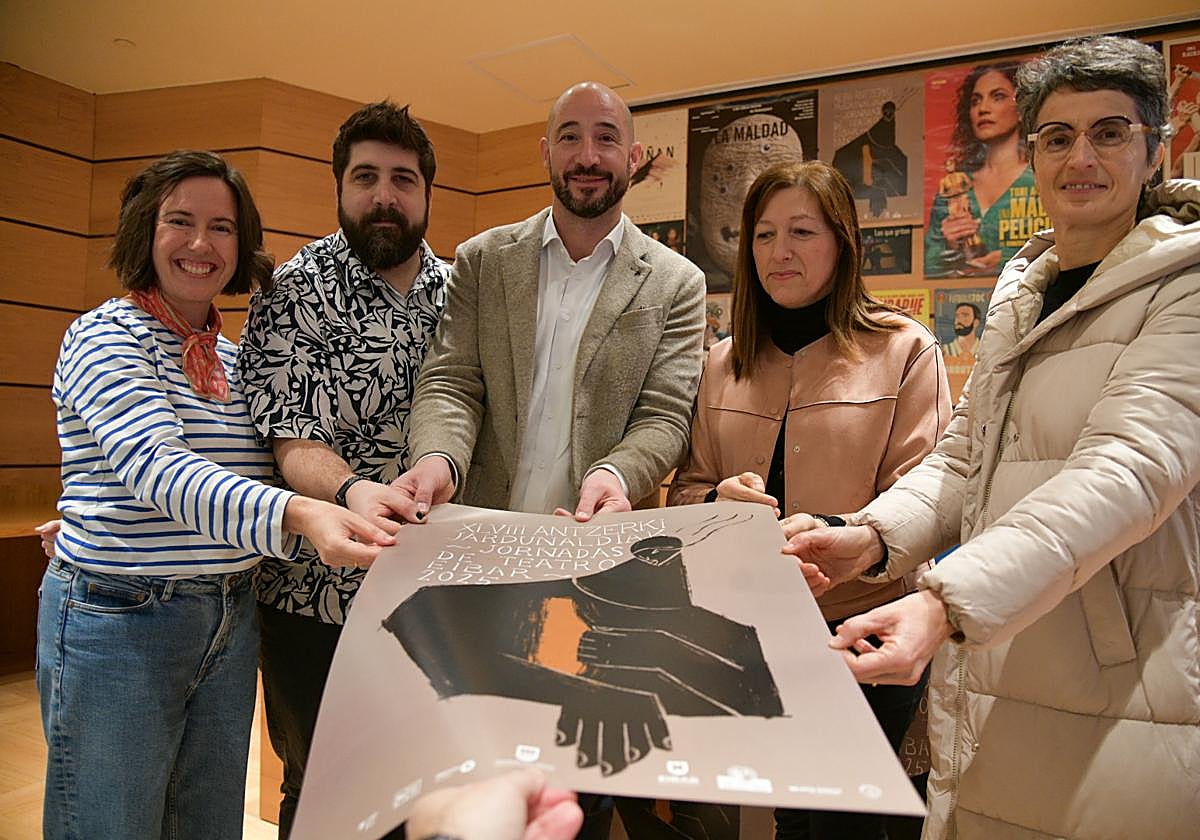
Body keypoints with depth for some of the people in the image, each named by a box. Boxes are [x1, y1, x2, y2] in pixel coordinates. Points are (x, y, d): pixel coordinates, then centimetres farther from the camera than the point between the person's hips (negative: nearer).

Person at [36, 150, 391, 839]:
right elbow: (156, 465, -28)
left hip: (231, 620, 6)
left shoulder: (235, 357, 9)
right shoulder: (106, 336, -11)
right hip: (119, 624, -6)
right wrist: (296, 514, -46)